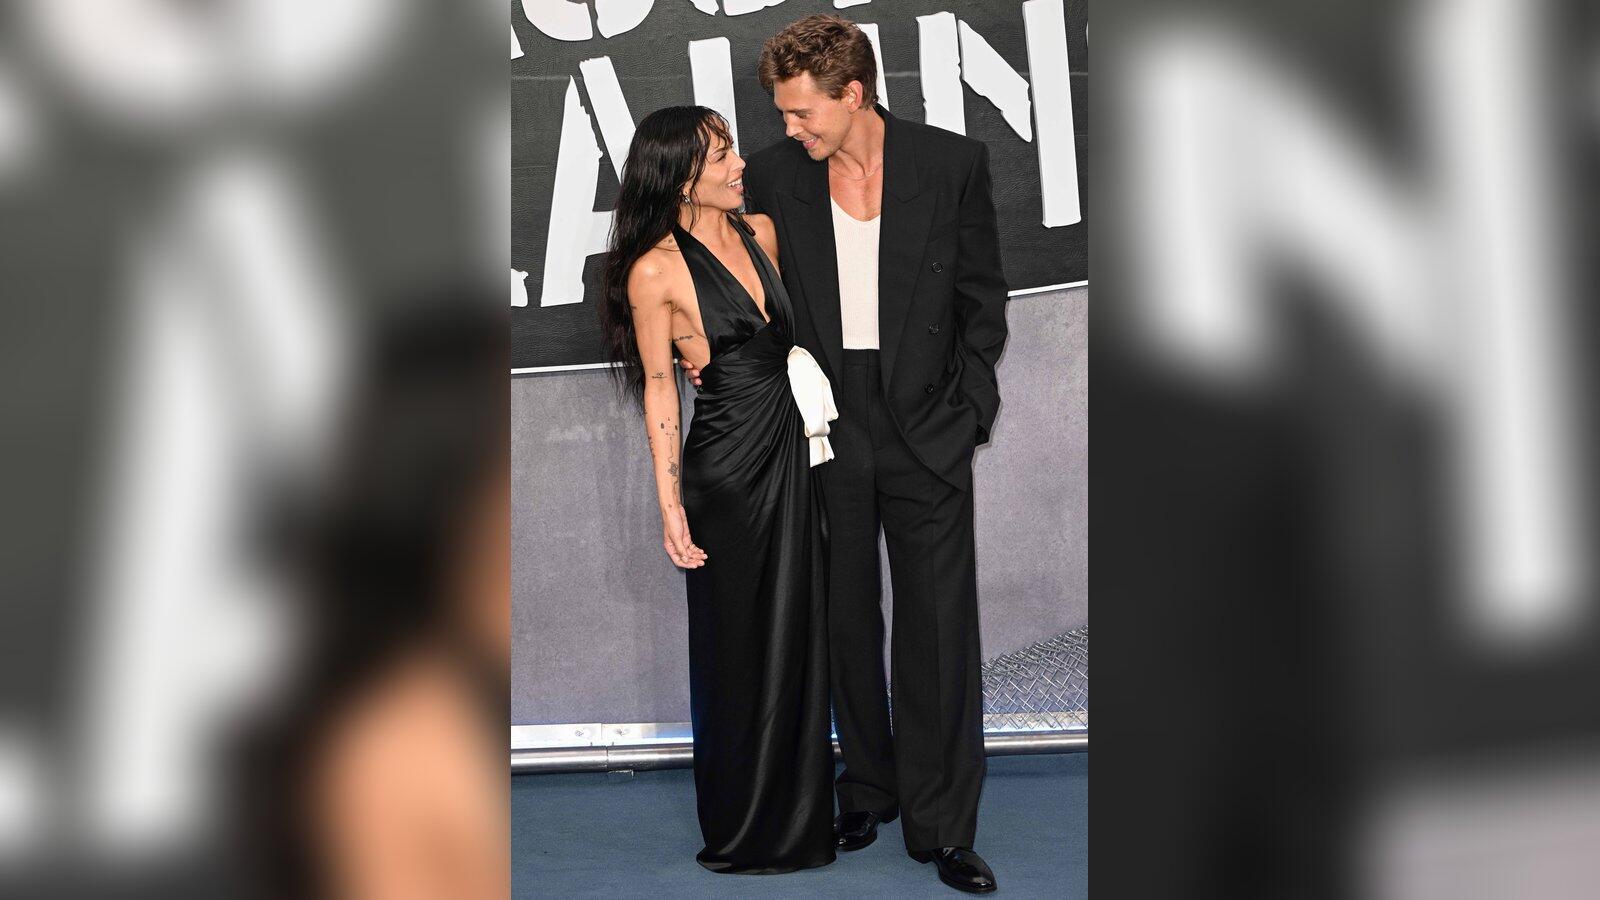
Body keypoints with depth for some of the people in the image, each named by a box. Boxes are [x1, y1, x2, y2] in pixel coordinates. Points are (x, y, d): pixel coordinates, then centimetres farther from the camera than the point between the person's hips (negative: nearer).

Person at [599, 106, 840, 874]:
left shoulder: (759, 231, 7)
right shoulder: (654, 270, -12)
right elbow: (658, 388, -8)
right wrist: (670, 506, -9)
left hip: (791, 452, 7)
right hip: (726, 466, -6)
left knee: (798, 634, 14)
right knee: (738, 649, 5)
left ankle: (798, 811, 31)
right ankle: (741, 832, 23)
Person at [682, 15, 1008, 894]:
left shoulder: (952, 162, -4)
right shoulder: (774, 174, 0)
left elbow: (982, 297, 2)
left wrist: (967, 411, -2)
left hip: (925, 433, -1)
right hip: (825, 429, 2)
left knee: (940, 628, 1)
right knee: (848, 625, 12)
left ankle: (942, 826, 12)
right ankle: (866, 790, 30)